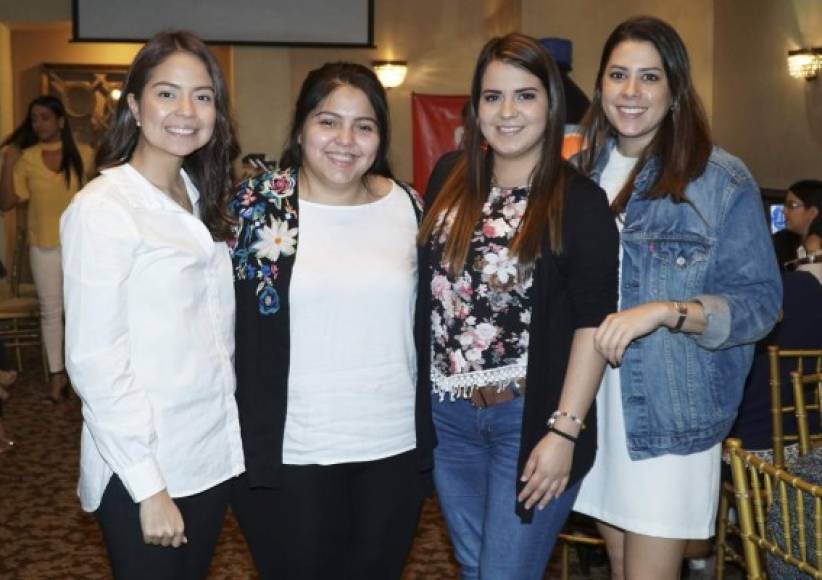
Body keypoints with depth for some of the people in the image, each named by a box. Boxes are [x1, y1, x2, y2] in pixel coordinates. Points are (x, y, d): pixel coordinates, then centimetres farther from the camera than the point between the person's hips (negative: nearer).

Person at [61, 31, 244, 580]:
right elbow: (95, 362, -17)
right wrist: (149, 486, -18)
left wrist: (230, 434, 7)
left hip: (213, 455, 7)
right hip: (140, 469, -6)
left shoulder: (201, 200, 7)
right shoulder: (102, 208, -14)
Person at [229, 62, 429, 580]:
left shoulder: (408, 207, 3)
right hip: (289, 453, -3)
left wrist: (428, 434, 9)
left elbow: (427, 326, 9)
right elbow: (225, 333, -5)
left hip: (394, 447, 3)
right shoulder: (255, 209, -6)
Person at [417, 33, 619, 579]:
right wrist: (416, 394, 8)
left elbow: (593, 323, -12)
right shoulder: (449, 178, 4)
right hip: (447, 413, 5)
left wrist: (564, 431, -16)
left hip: (531, 419, -4)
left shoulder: (579, 200, -9)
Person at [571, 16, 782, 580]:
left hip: (673, 417, -5)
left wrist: (666, 311, -24)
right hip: (594, 409, 5)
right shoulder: (580, 172, 8)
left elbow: (760, 300, -9)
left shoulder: (722, 179, -7)